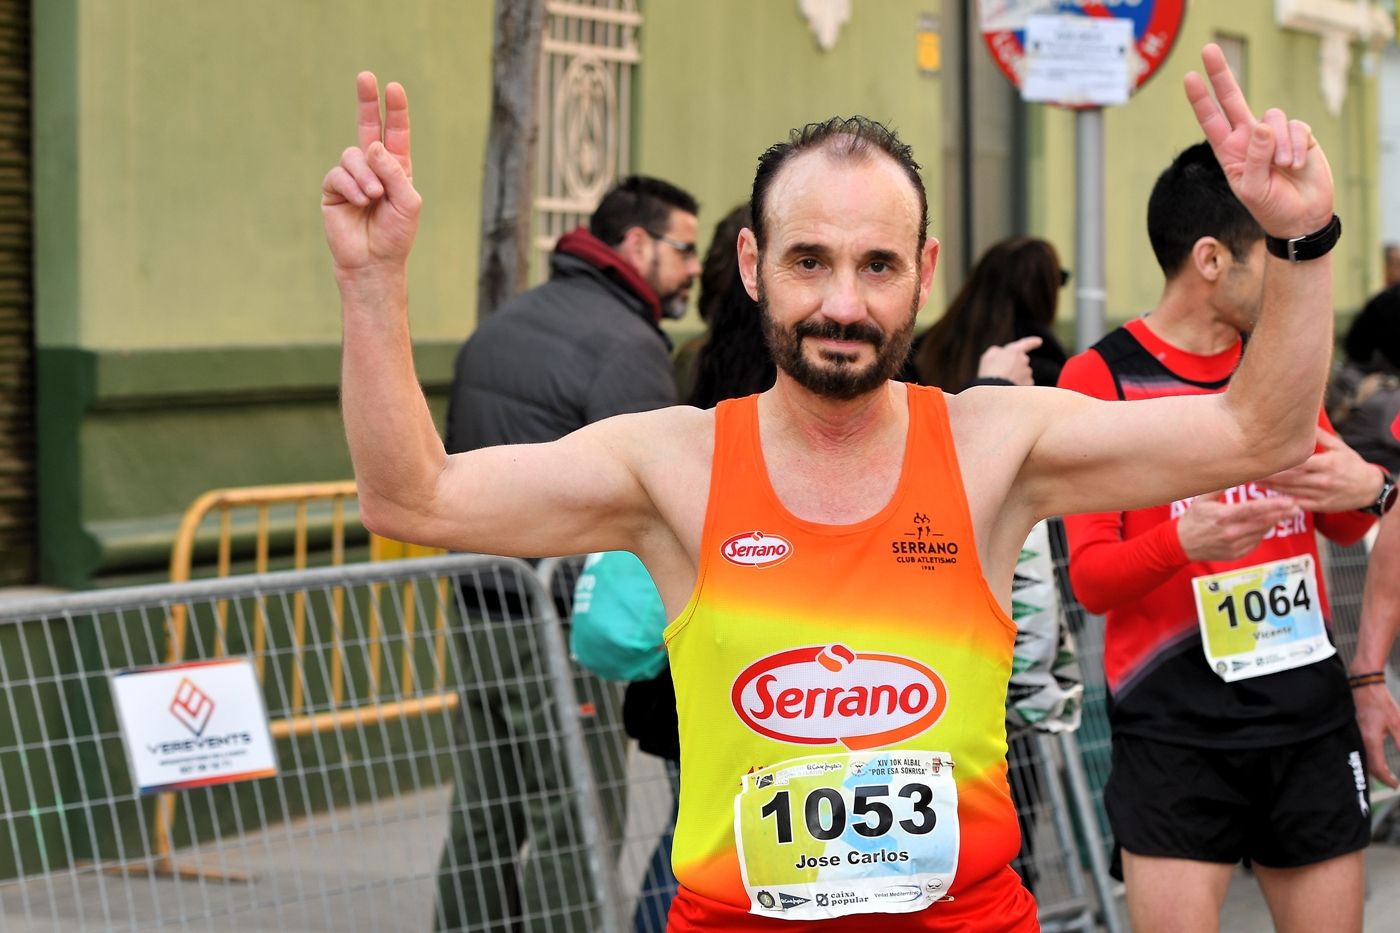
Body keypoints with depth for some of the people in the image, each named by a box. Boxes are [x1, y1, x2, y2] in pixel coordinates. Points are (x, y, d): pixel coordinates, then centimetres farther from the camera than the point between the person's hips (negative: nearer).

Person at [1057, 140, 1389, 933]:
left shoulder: (1284, 359, 10)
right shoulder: (1103, 377, -6)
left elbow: (1343, 528, 21)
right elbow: (1092, 579, -8)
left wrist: (1366, 488, -3)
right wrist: (1185, 542, -28)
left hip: (1309, 714, 5)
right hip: (1175, 729, -5)